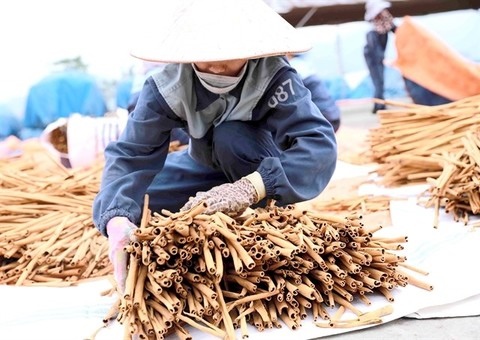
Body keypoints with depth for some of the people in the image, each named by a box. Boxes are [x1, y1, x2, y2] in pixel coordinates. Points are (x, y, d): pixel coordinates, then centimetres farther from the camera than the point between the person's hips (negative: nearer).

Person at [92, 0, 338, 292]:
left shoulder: (274, 76, -32)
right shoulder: (168, 86, -25)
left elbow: (320, 144, -43)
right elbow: (130, 154, -32)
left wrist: (251, 187, -59)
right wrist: (118, 219, -52)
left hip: (267, 172, -2)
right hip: (208, 167, 3)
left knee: (231, 136, -35)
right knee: (131, 199, -16)